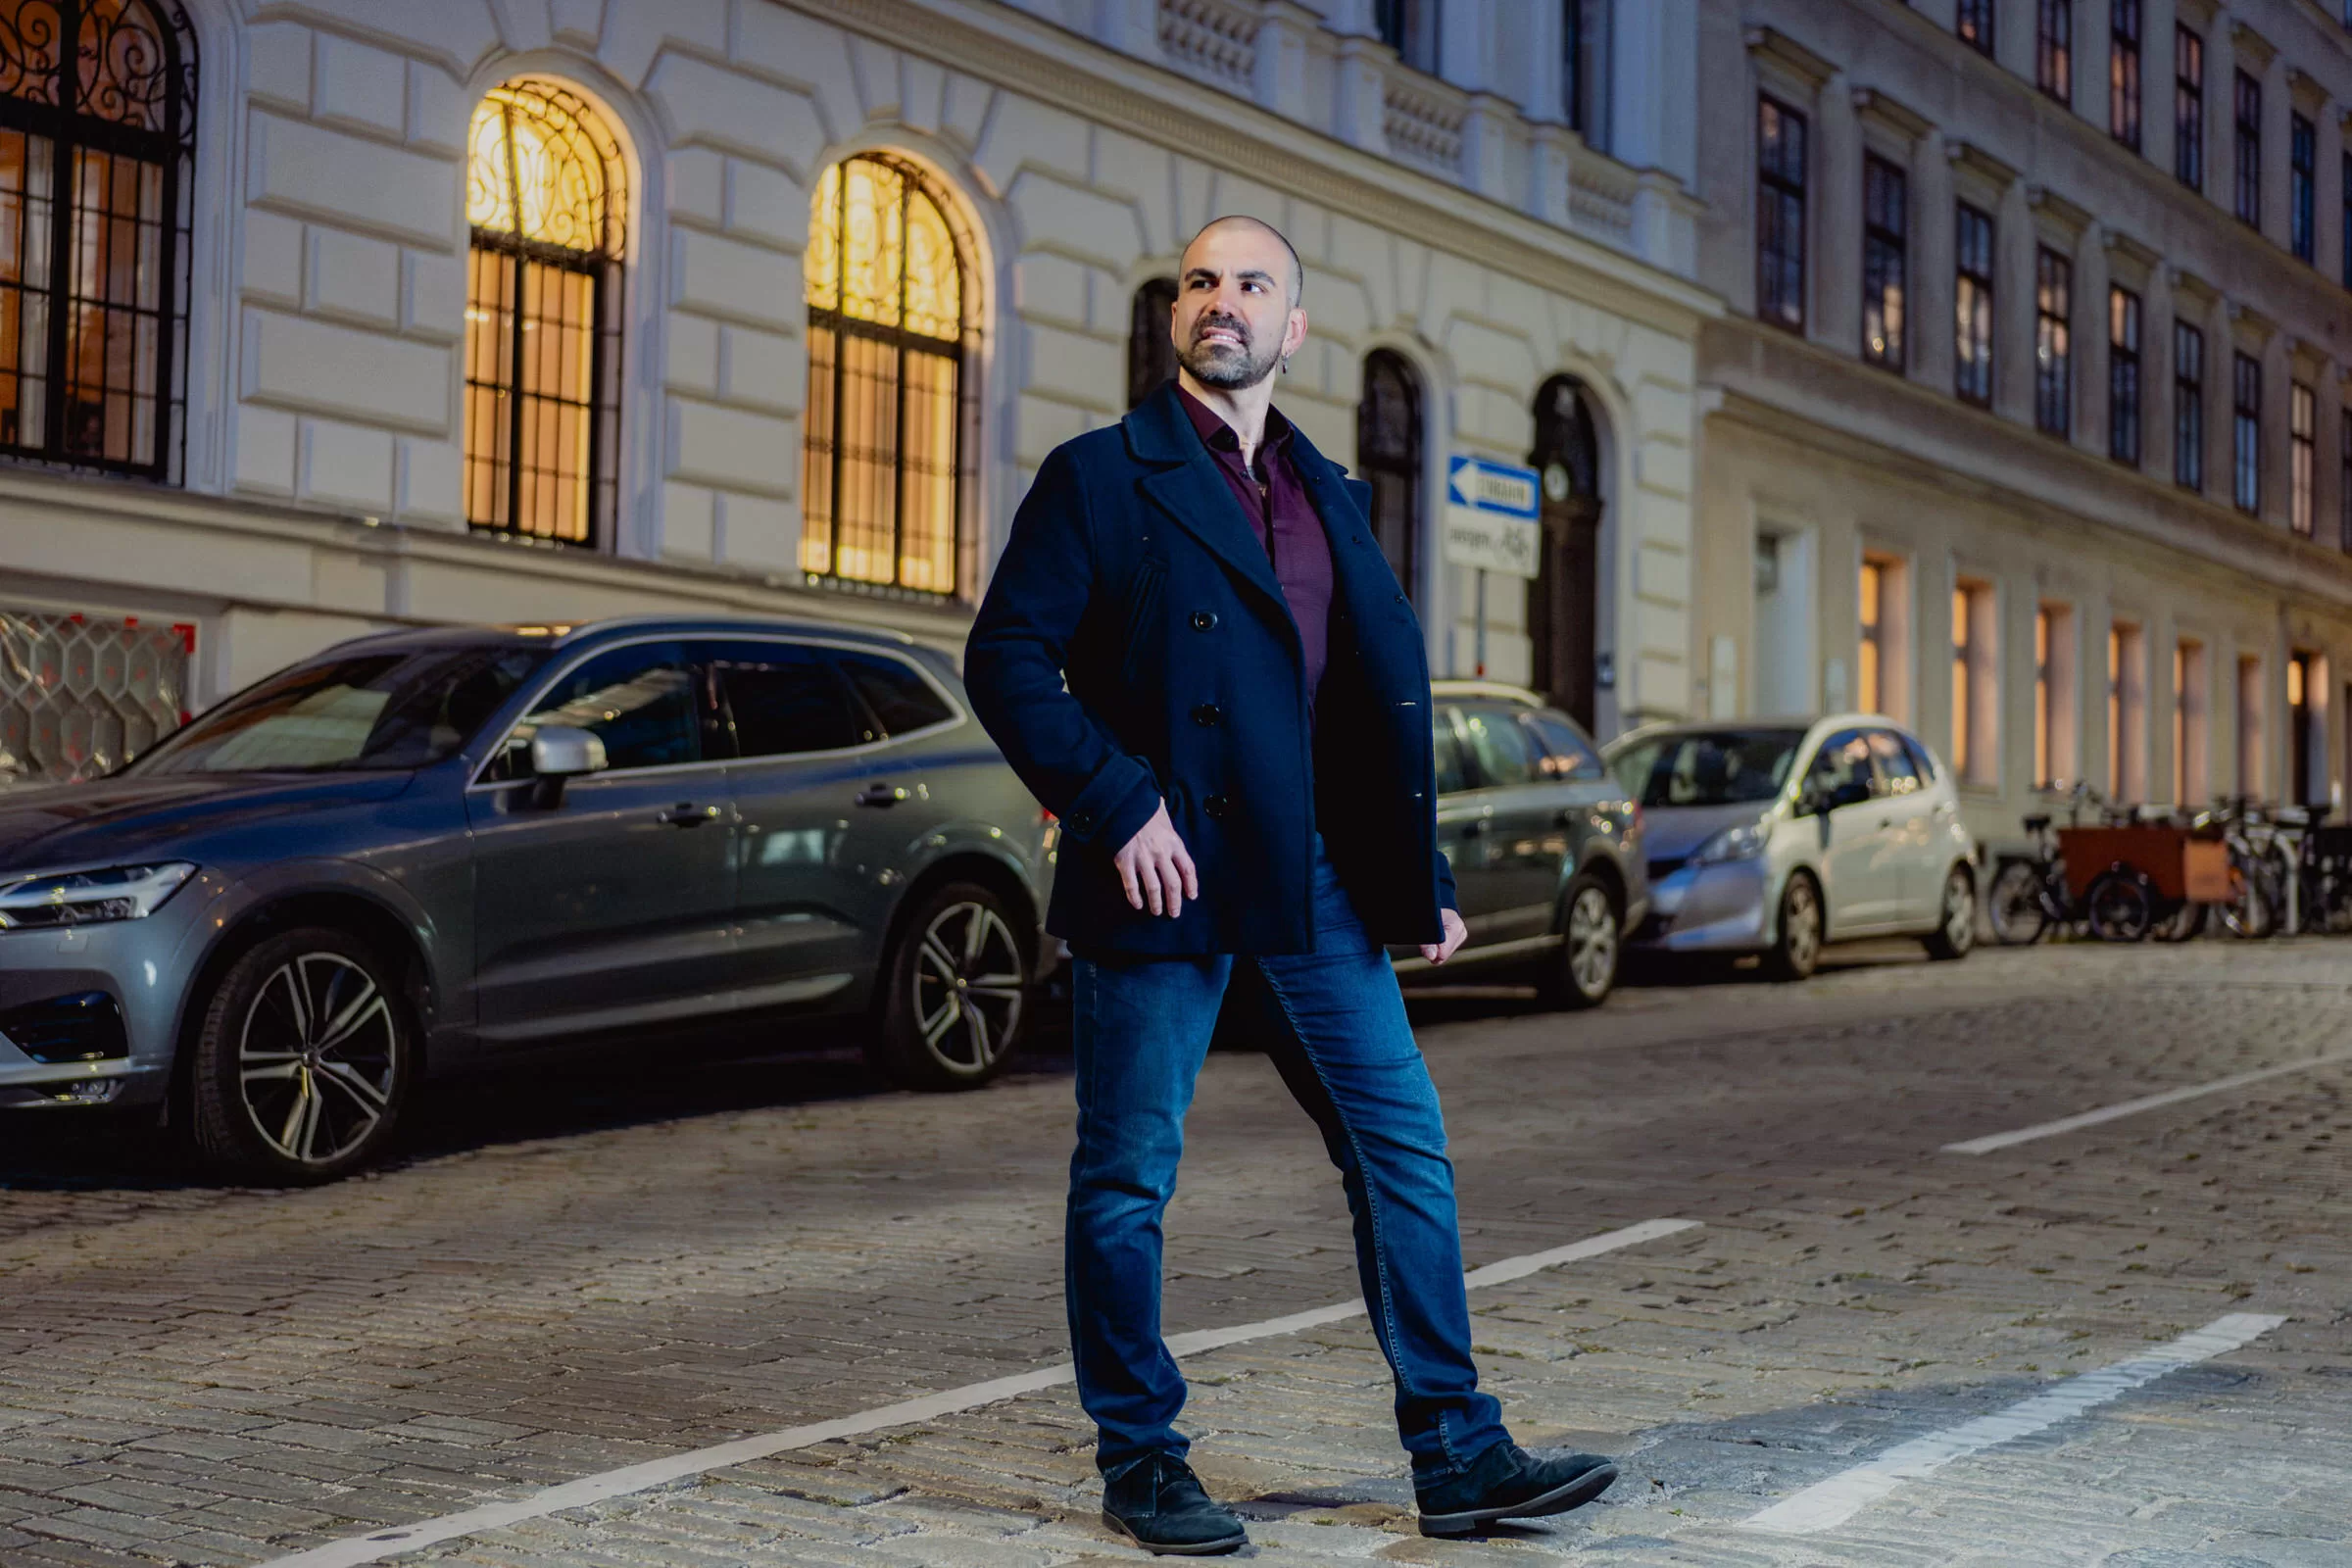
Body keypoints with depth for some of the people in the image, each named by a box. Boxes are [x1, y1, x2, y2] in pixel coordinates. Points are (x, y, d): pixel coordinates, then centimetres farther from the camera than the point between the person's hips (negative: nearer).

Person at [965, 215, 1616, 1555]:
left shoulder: (1329, 496, 17)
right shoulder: (1102, 477, 0)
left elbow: (1389, 699, 19)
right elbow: (1008, 659, -7)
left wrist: (1425, 878, 14)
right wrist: (1117, 804, -16)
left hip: (1314, 887, 5)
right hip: (1167, 877, -5)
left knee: (1407, 1151, 4)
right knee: (1130, 1176, 3)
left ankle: (1458, 1455, 13)